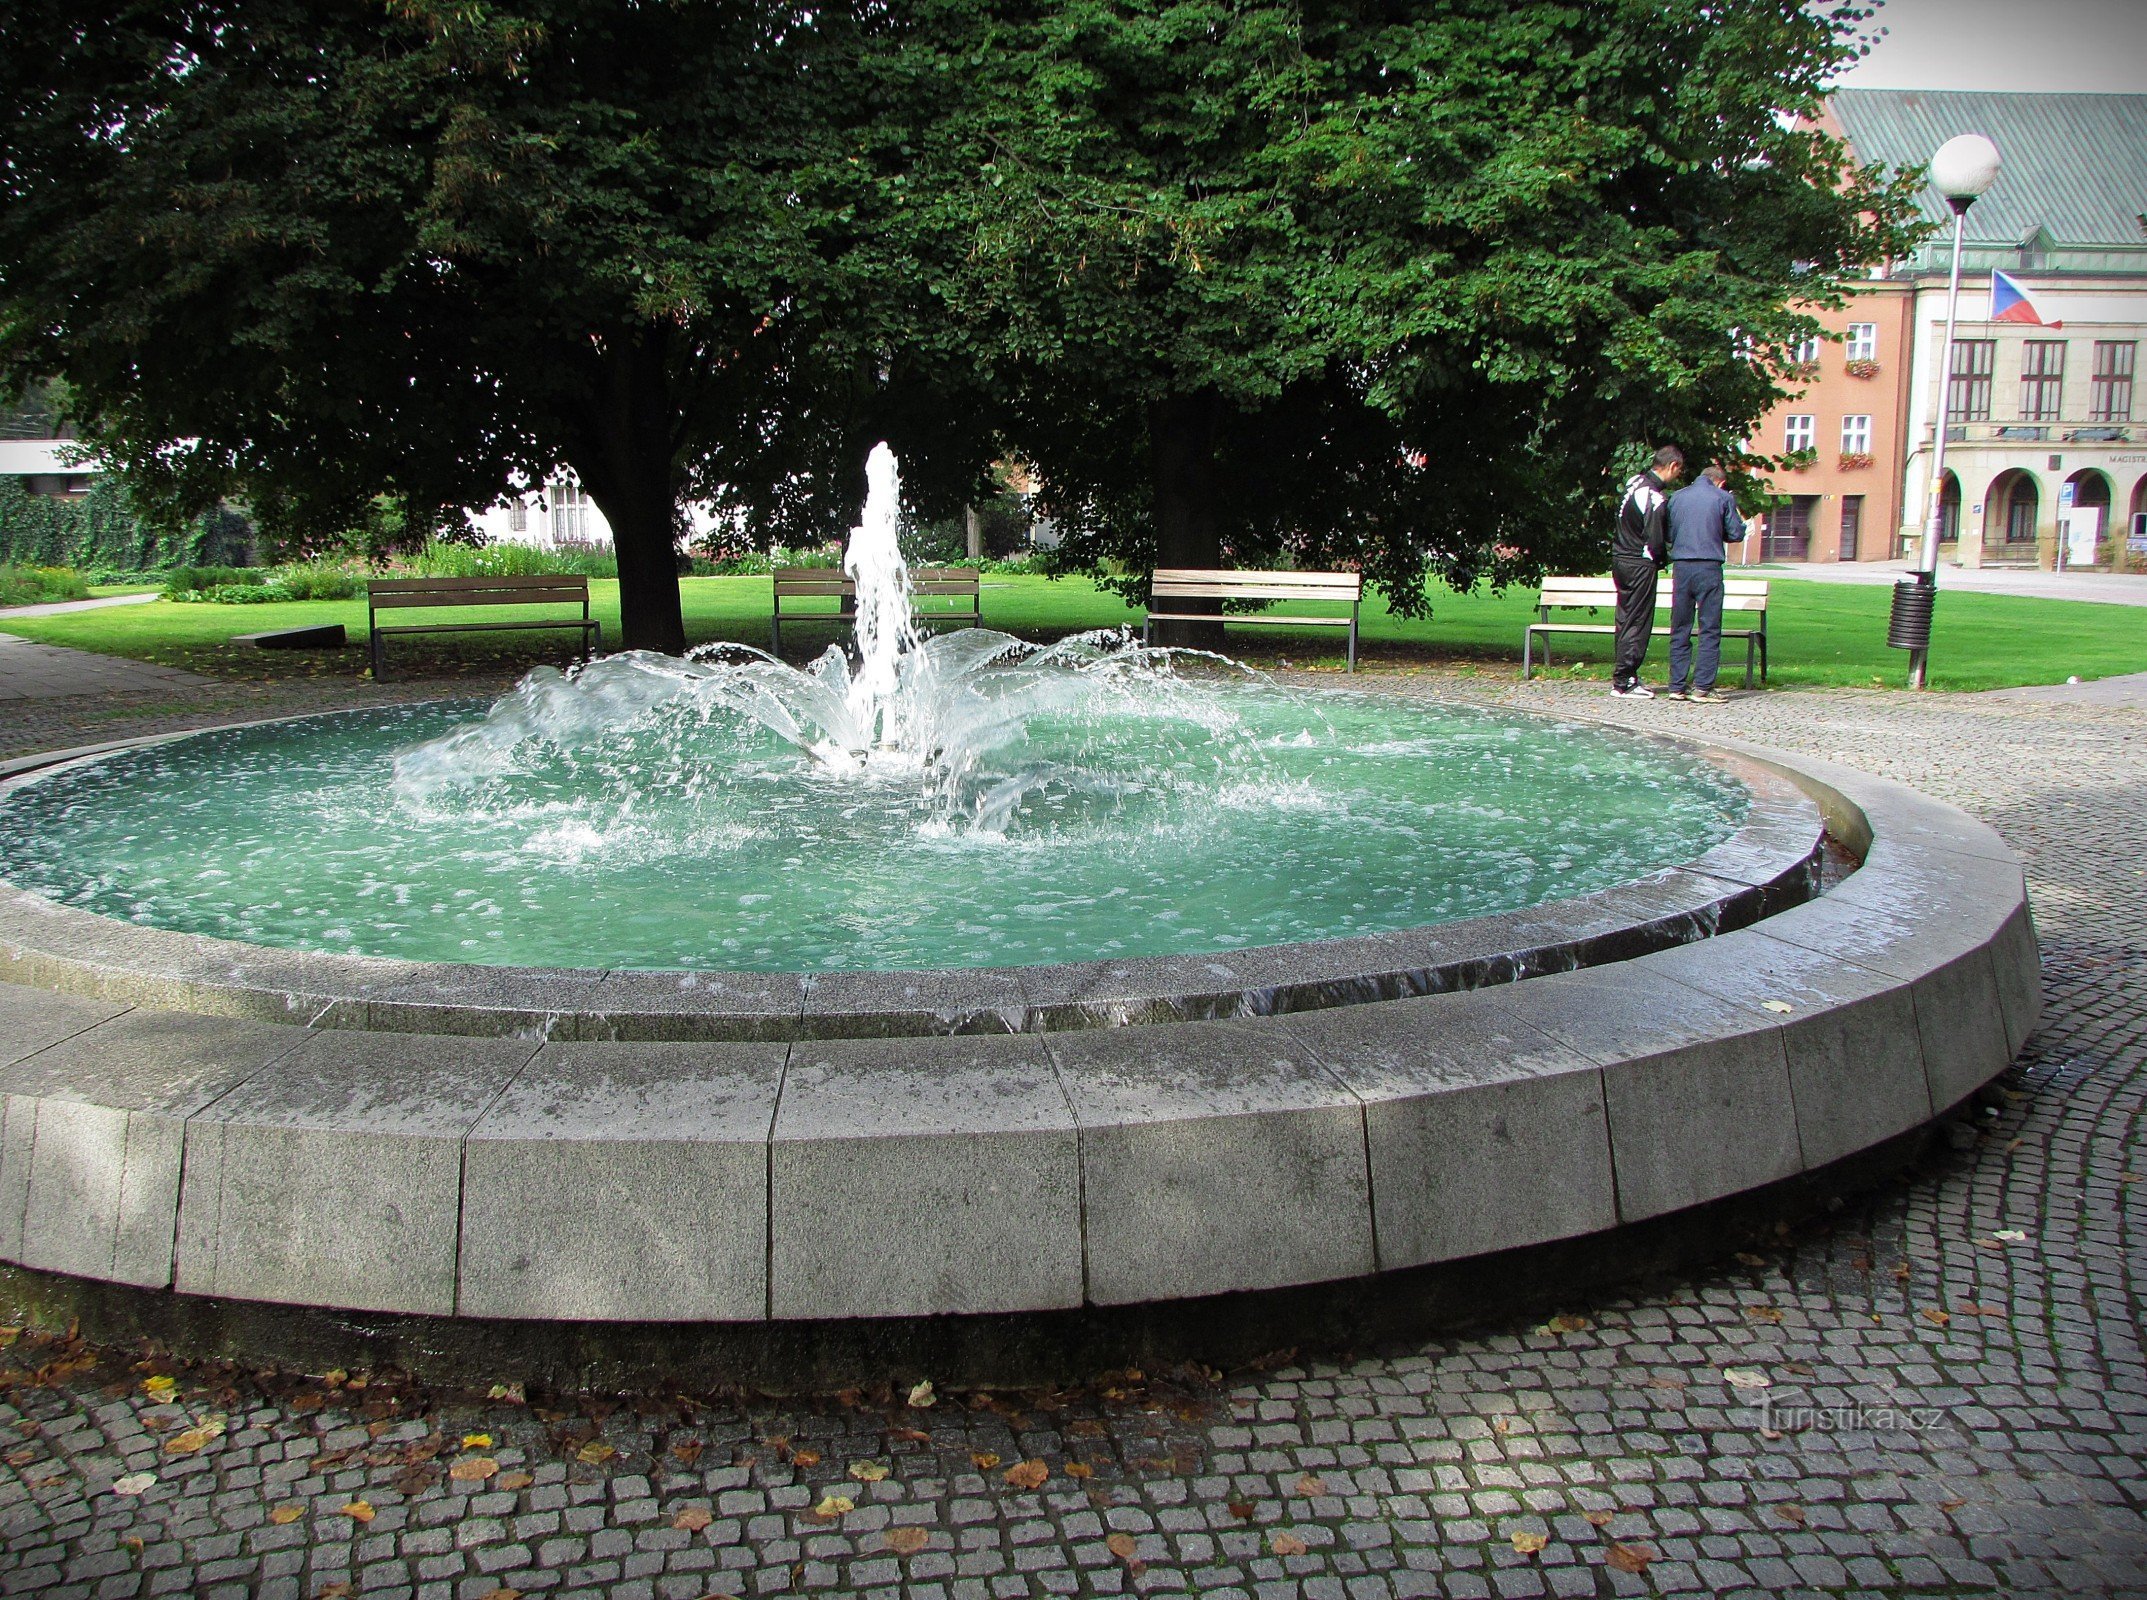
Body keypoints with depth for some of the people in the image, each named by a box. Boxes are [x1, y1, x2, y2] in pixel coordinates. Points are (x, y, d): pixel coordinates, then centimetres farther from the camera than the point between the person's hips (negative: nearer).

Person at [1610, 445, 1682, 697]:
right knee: (1637, 624, -2)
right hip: (1640, 565, -9)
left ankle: (1626, 675, 22)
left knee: (1626, 620, 15)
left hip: (1620, 559, 9)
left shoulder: (1635, 482, 5)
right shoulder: (1656, 499, -21)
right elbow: (1656, 541, -19)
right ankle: (1623, 682, -1)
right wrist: (1664, 560, 1)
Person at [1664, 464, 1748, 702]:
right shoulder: (1723, 497, 1)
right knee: (1710, 630, 0)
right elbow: (1736, 534, 2)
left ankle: (1677, 686, 9)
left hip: (1681, 566, 4)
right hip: (1709, 567, -4)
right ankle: (1702, 687, -5)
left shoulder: (1677, 497, 10)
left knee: (1680, 629, 9)